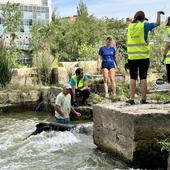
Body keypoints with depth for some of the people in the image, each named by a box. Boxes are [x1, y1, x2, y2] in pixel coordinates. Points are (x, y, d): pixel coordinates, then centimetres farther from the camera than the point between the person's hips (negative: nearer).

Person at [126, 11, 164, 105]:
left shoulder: (130, 26, 7)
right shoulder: (144, 25, -4)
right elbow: (157, 23, 2)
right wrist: (158, 13, 16)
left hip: (132, 57, 3)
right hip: (143, 56, -3)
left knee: (133, 78, 5)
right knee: (143, 78, 1)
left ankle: (131, 99, 2)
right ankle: (143, 99, 3)